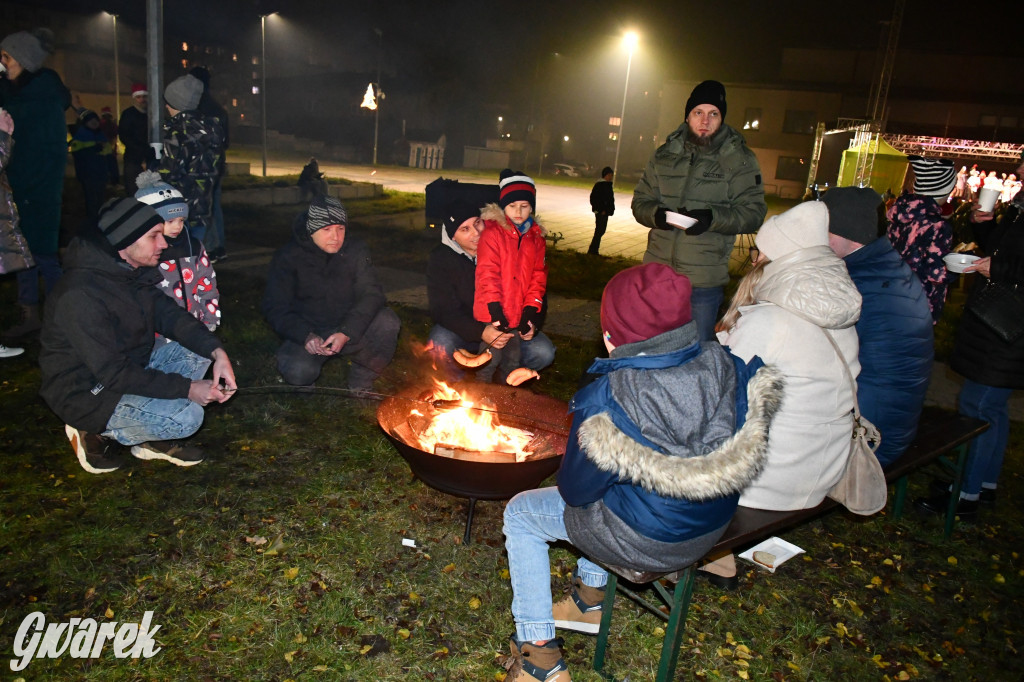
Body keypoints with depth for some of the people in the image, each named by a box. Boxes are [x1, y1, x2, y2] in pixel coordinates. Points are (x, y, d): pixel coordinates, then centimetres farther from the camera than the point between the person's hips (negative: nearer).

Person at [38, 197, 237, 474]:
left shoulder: (131, 272, -2)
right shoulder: (81, 295, -29)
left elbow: (170, 314, -1)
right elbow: (113, 373, -29)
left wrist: (218, 353, -18)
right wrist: (187, 388, -27)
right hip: (89, 394, -9)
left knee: (201, 349, -3)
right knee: (186, 417, -26)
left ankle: (152, 438, 4)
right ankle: (97, 433, -1)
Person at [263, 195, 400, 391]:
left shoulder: (355, 250, -5)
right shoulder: (287, 258, -9)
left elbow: (371, 294, -13)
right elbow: (275, 308, -10)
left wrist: (347, 332, -30)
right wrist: (306, 336, -29)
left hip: (350, 330, 2)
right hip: (307, 333, -2)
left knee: (388, 322, -26)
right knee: (297, 372, -32)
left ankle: (362, 383, -5)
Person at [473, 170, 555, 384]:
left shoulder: (536, 236, 10)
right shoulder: (492, 232, -7)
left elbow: (538, 276, 8)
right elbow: (487, 273, -13)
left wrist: (530, 311, -3)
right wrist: (495, 310, -20)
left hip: (516, 316, 6)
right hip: (493, 316, -6)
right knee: (491, 361, -1)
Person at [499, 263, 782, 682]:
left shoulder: (608, 401, -30)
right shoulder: (727, 366, -15)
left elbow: (577, 491, -17)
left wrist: (567, 477, 6)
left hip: (645, 542, -6)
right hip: (714, 527, 7)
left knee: (520, 513, 16)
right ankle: (590, 599, 46)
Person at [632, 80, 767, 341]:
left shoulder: (740, 160, -3)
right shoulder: (665, 154, 8)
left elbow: (753, 212, -6)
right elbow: (640, 200, 11)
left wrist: (713, 218, -23)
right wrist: (655, 214, -13)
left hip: (705, 280, -3)